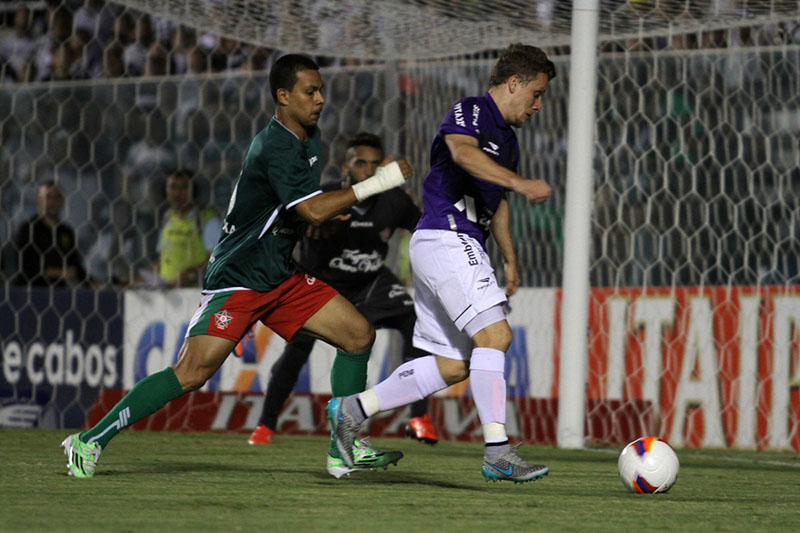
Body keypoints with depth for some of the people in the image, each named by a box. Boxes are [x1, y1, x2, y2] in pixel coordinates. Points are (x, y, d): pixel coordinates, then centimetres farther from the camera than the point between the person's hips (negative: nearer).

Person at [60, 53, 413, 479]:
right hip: (237, 280, -9)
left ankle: (345, 448, 6)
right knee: (192, 373, -18)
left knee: (359, 335, -1)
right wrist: (377, 183, -24)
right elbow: (314, 211, -28)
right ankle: (90, 441, -9)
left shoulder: (309, 138, 12)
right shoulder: (274, 146, -19)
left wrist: (329, 212, 9)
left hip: (281, 278, 9)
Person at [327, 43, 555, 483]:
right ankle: (497, 452, -23)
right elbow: (463, 151, -30)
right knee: (495, 334, -20)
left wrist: (509, 260, 31)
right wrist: (520, 183, -41)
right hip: (444, 239, -10)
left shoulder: (507, 139, 22)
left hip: (462, 247, 10)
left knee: (452, 365, 8)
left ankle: (352, 410, 16)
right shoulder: (468, 112, -7)